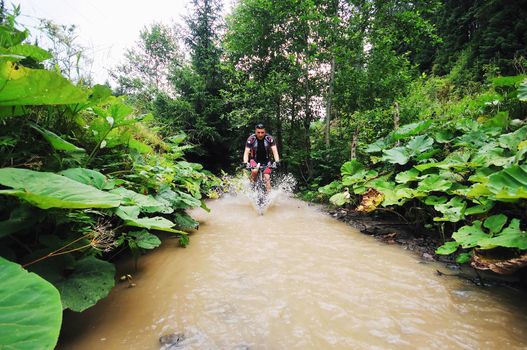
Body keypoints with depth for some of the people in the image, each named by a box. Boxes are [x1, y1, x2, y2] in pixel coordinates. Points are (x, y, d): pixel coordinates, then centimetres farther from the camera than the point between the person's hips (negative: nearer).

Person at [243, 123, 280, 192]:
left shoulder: (269, 139, -18)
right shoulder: (251, 139, -19)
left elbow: (275, 151, -22)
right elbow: (246, 152, -23)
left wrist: (277, 161, -39)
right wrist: (245, 163, -40)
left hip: (266, 160, 1)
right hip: (254, 159, -1)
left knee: (267, 178, -12)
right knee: (254, 171, -29)